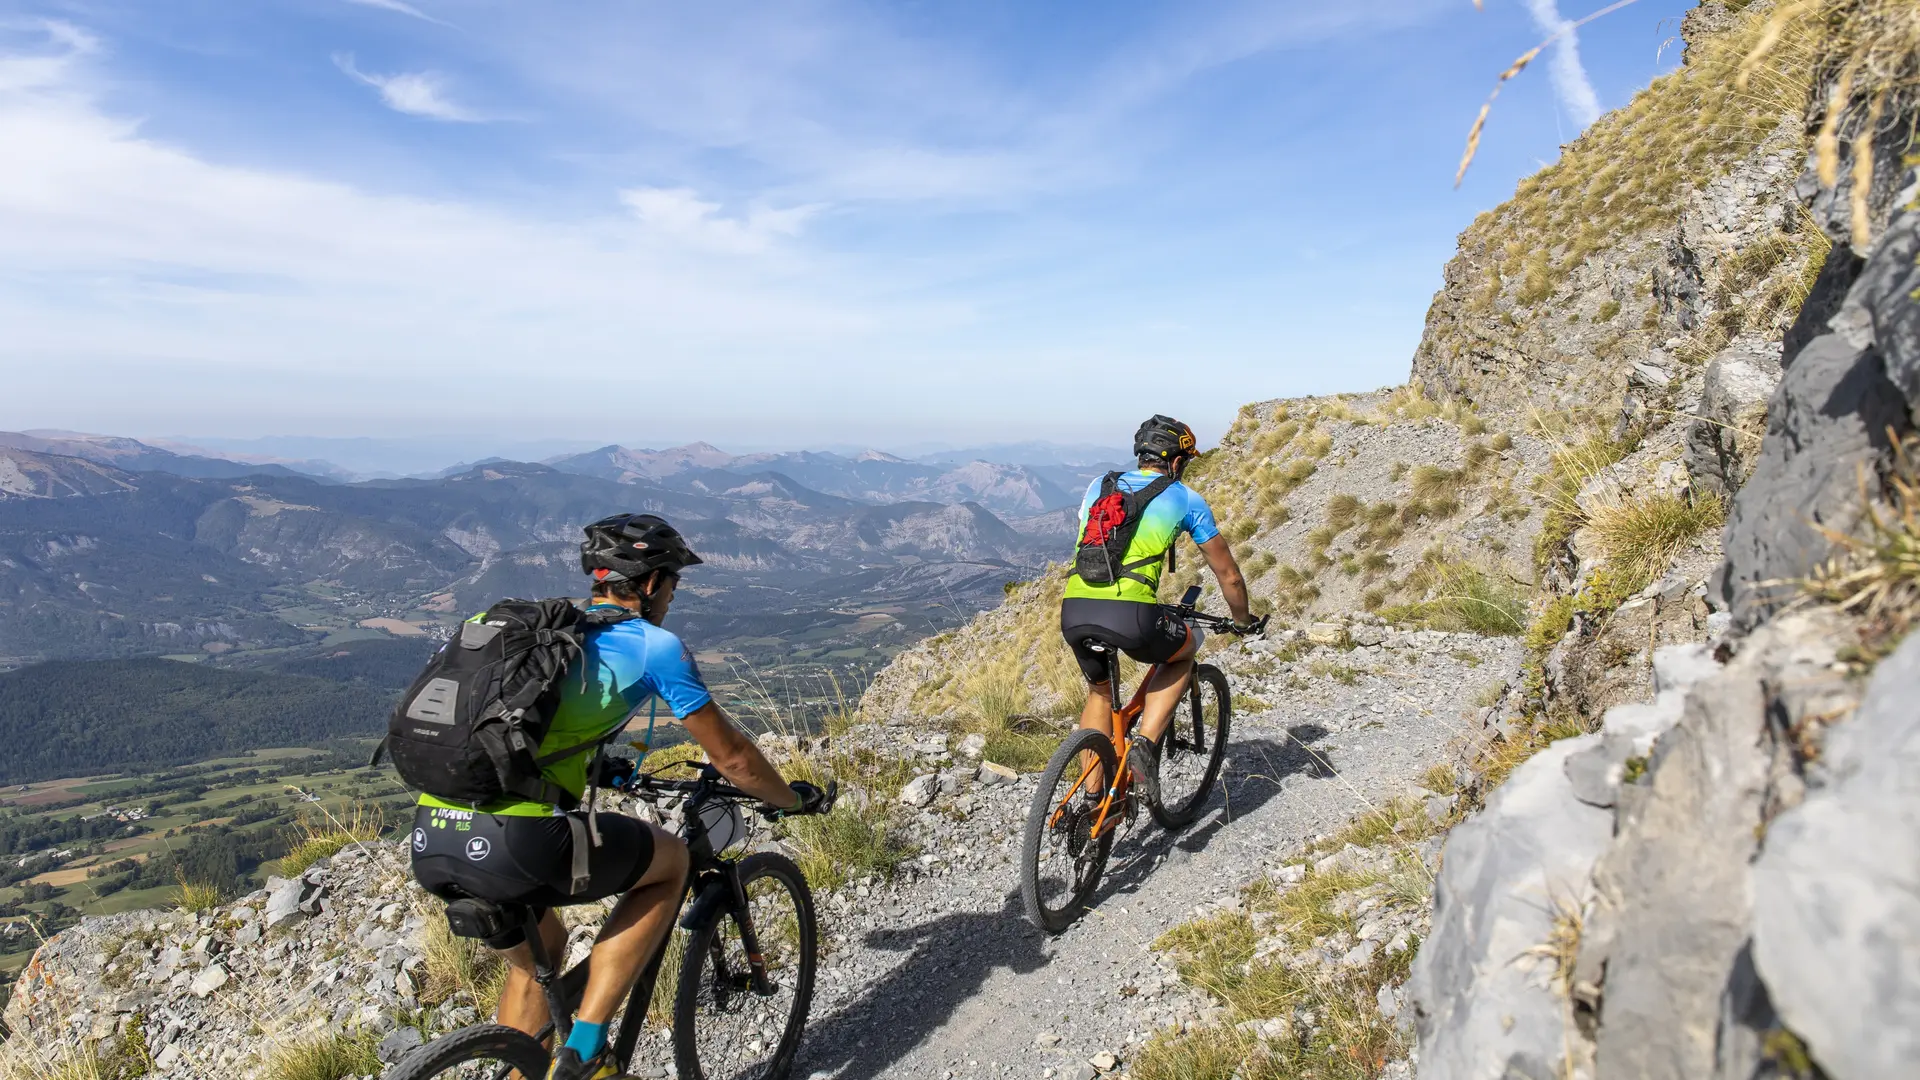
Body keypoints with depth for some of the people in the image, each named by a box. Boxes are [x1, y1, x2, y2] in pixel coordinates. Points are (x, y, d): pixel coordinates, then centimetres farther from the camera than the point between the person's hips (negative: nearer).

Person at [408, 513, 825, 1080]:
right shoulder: (652, 644, 3)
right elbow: (731, 757, 9)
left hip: (428, 841, 8)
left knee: (538, 954, 32)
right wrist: (794, 799, 26)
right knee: (670, 859, 17)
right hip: (513, 841, -7)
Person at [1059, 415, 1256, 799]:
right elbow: (1227, 573, 21)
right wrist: (1242, 619, 39)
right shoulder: (1186, 499, 14)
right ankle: (1144, 745, 13)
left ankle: (1093, 800, 30)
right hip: (1130, 615, -4)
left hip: (1073, 611, 4)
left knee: (1099, 692, 31)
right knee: (1185, 651, 29)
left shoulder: (1099, 486, 25)